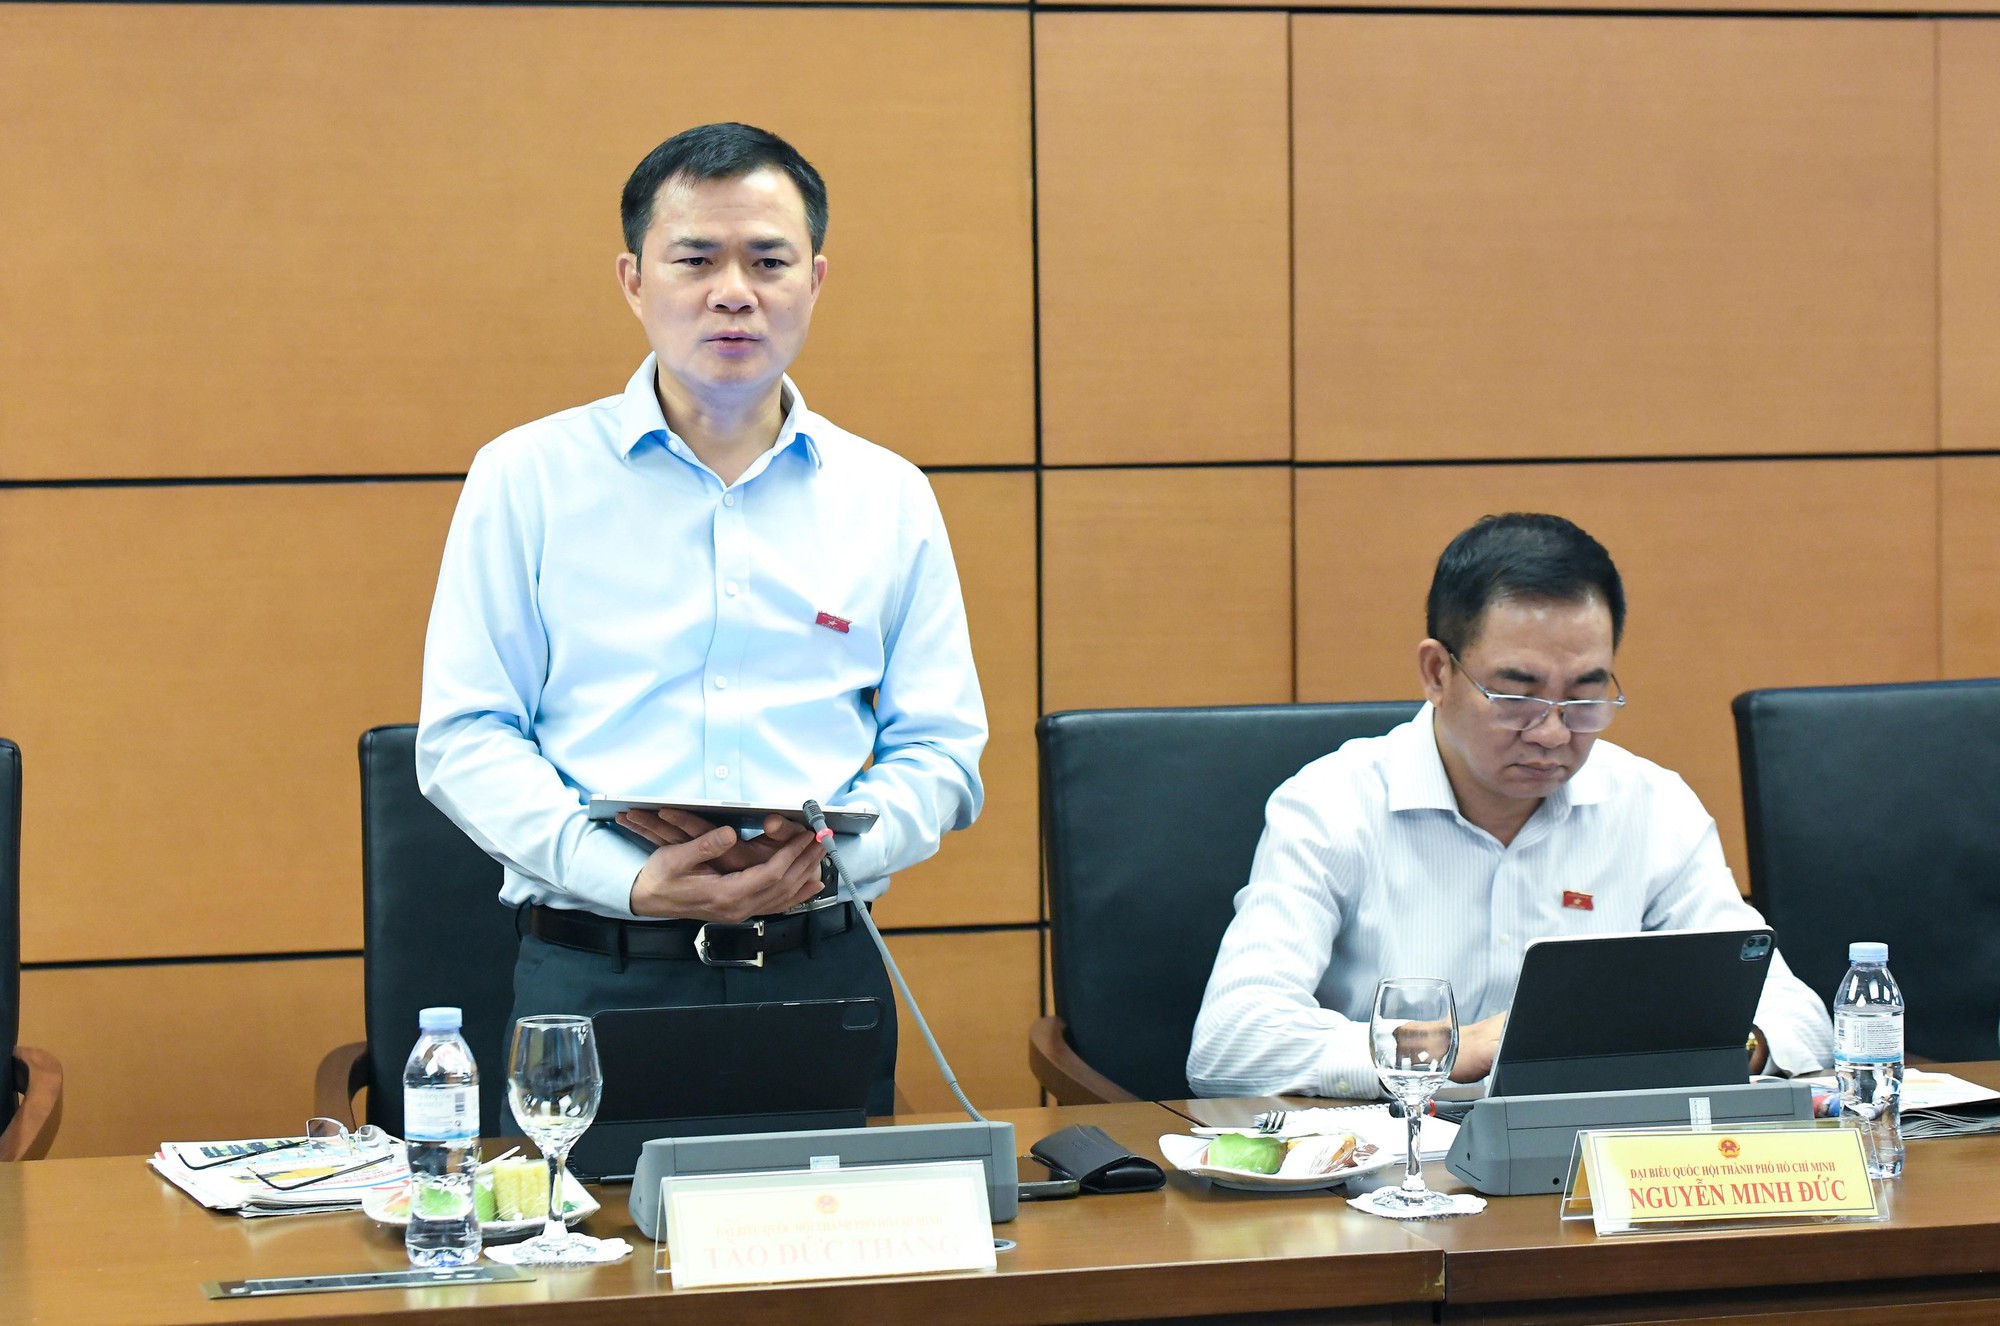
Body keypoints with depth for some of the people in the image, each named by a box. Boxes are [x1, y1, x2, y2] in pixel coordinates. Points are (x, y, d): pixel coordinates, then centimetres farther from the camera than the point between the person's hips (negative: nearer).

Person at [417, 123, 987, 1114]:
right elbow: (465, 737, 1)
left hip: (825, 972, 2)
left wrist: (828, 853, -11)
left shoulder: (889, 499, 11)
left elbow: (938, 751, 11)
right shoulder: (527, 478, 5)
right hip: (594, 982, -2)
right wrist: (630, 880, -15)